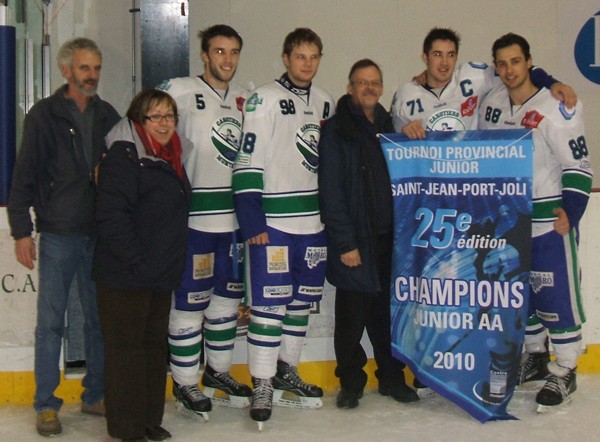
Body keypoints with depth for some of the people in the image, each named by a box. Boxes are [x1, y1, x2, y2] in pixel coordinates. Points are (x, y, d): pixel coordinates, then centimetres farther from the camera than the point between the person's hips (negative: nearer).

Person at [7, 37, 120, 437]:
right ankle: (46, 405, 11)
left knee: (99, 319, 10)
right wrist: (22, 230, -8)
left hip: (101, 235, 4)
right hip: (58, 235, -3)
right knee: (51, 321, 2)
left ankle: (96, 396, 22)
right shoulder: (44, 115, -1)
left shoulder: (107, 116, 9)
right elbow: (24, 177, -2)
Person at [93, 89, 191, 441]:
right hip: (126, 278, -8)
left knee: (155, 346, 14)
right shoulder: (124, 156, -13)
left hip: (161, 278, 8)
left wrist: (173, 264, 16)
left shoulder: (172, 157, 13)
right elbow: (112, 216, -21)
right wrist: (137, 263, -21)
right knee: (127, 350, 0)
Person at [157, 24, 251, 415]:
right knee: (191, 298, -2)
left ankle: (218, 371, 30)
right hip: (195, 213, -6)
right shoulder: (181, 91, -8)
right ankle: (185, 382, 13)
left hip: (233, 214, 7)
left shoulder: (243, 98, 11)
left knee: (229, 293, 15)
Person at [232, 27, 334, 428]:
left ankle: (286, 370, 28)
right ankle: (262, 385, 3)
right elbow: (248, 162, -11)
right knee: (269, 301, -6)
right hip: (273, 219, -6)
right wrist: (252, 222, -16)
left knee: (303, 298, 13)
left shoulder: (326, 102, 11)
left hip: (314, 219, 7)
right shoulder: (265, 99, -7)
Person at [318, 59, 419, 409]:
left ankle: (392, 377, 23)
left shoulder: (390, 126, 14)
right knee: (352, 315, 3)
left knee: (388, 313, 11)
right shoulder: (336, 130, -3)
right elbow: (331, 191, -9)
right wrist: (344, 242, -15)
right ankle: (351, 382, 16)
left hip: (389, 237, 5)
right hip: (355, 239, -4)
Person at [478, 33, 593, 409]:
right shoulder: (491, 105, 4)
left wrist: (570, 211, -20)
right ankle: (535, 356, 30)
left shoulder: (557, 107, -14)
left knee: (556, 292, -4)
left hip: (550, 219, -6)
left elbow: (579, 164, -14)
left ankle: (565, 371, 8)